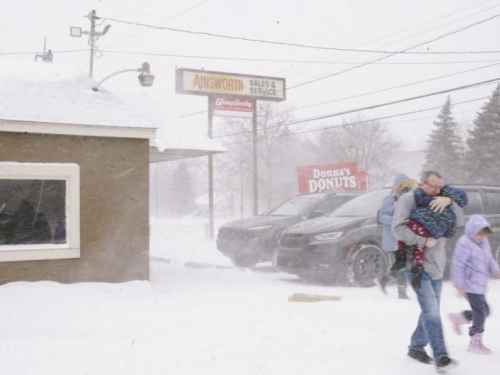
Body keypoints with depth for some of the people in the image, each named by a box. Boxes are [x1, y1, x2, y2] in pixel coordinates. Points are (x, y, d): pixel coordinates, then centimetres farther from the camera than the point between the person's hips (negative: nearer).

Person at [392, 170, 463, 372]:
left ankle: (416, 347, 27)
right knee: (431, 311, -13)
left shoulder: (439, 203, 12)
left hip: (437, 265, 7)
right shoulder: (408, 200, -9)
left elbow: (459, 218, 0)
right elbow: (398, 229, -19)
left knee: (430, 311, 13)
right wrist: (425, 241, -20)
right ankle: (440, 356, -13)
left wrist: (449, 201, -17)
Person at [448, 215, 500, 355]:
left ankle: (458, 318, 30)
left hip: (479, 285, 9)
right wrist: (460, 285, -17)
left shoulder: (484, 242, 9)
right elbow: (458, 265, -18)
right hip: (470, 286, -9)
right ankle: (476, 343, 9)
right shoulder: (464, 244, -19)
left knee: (484, 311, 15)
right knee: (480, 313, -5)